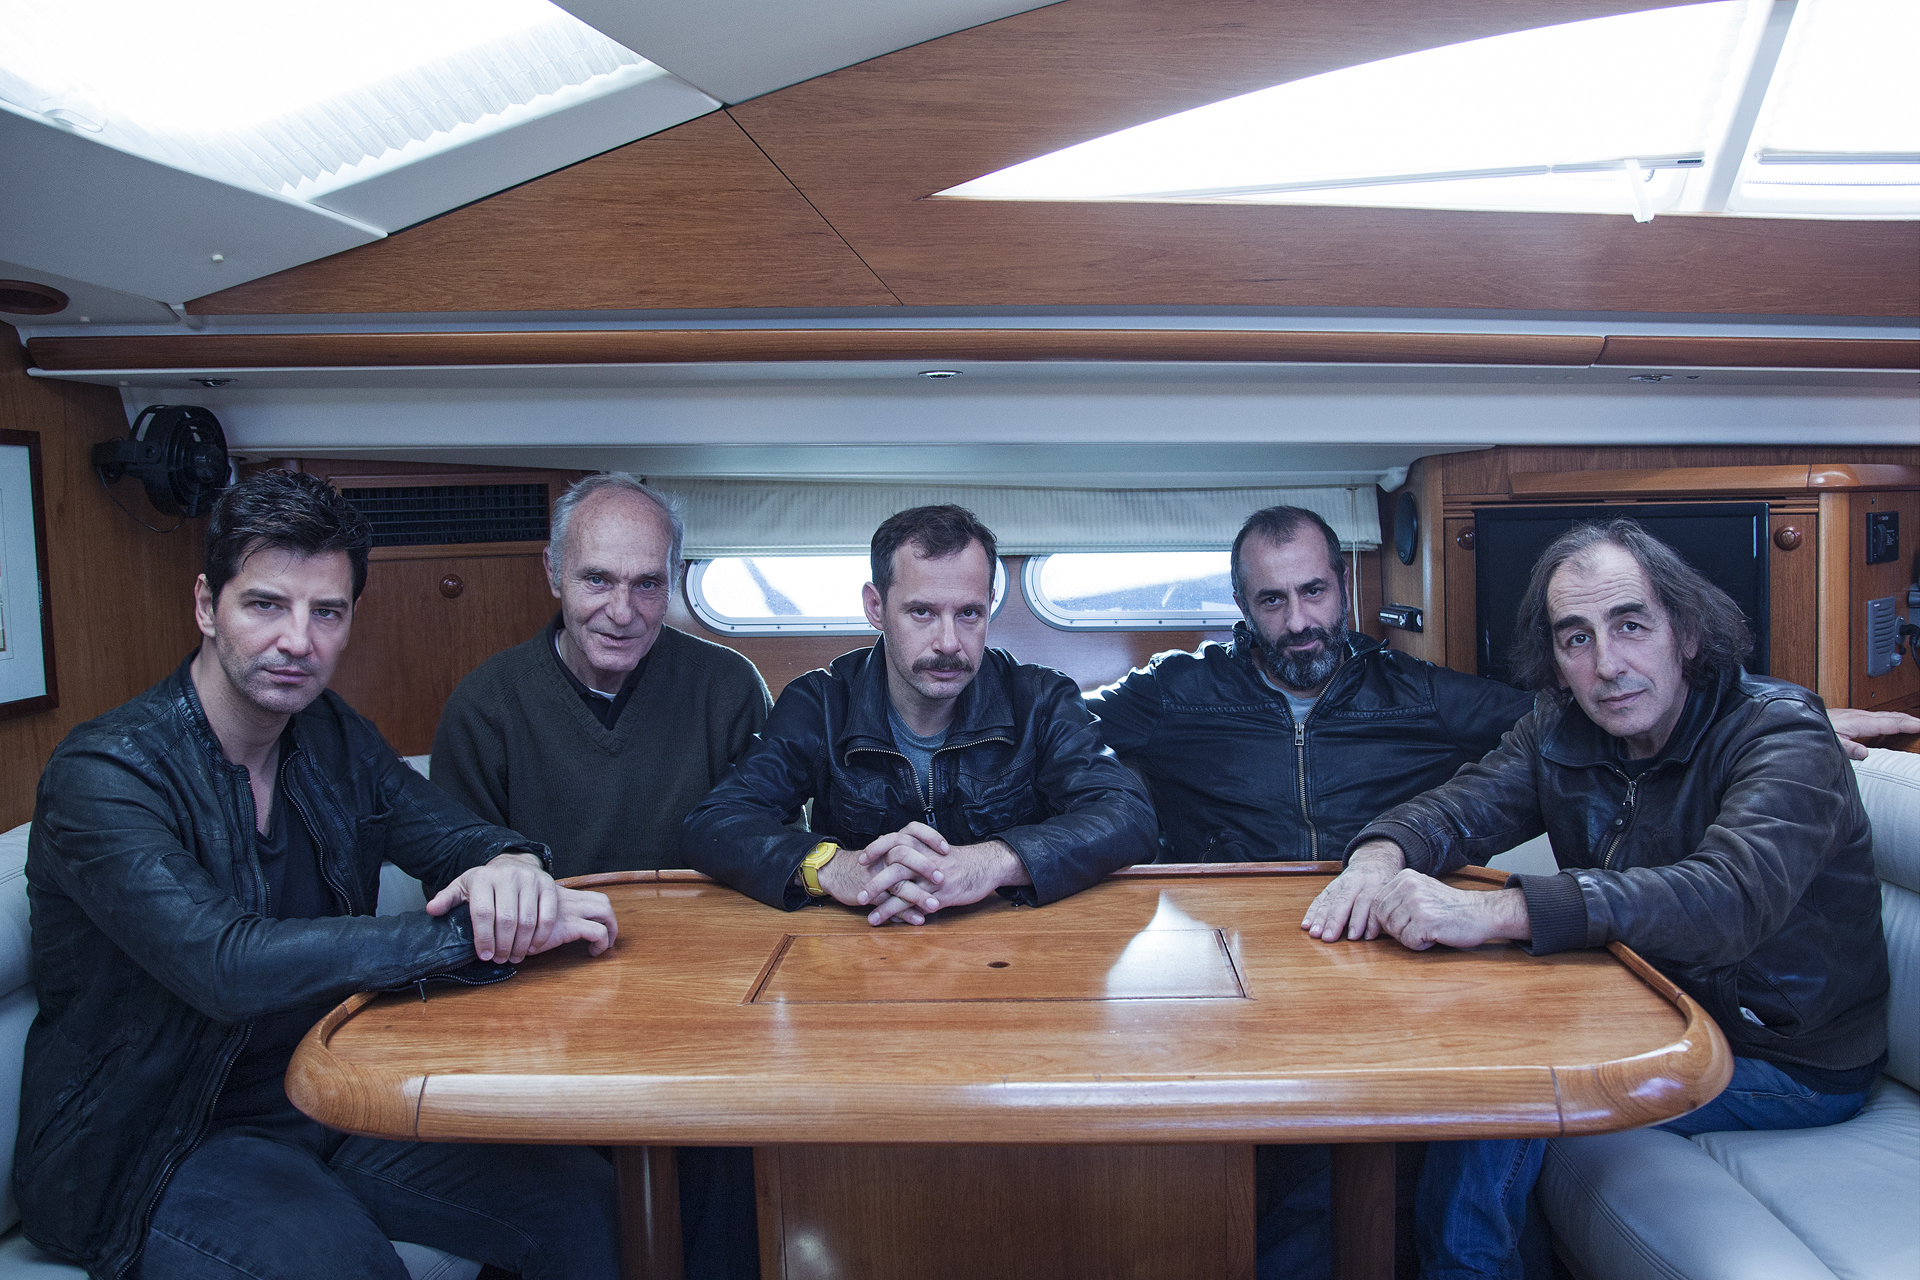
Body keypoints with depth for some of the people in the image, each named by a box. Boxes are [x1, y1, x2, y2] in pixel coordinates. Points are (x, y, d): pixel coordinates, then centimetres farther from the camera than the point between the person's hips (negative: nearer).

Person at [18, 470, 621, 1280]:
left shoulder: (335, 739, 4)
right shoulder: (103, 774, -18)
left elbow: (457, 838, 3)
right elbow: (228, 966, -31)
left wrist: (510, 869, -23)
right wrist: (476, 932, -34)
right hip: (154, 1148, -6)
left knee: (582, 1203, -7)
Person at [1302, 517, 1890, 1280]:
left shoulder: (1782, 737, -22)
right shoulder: (1560, 732, -1)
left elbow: (1730, 896, -39)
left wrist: (1494, 913, -51)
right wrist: (1381, 856, -34)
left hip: (1788, 1065, -6)